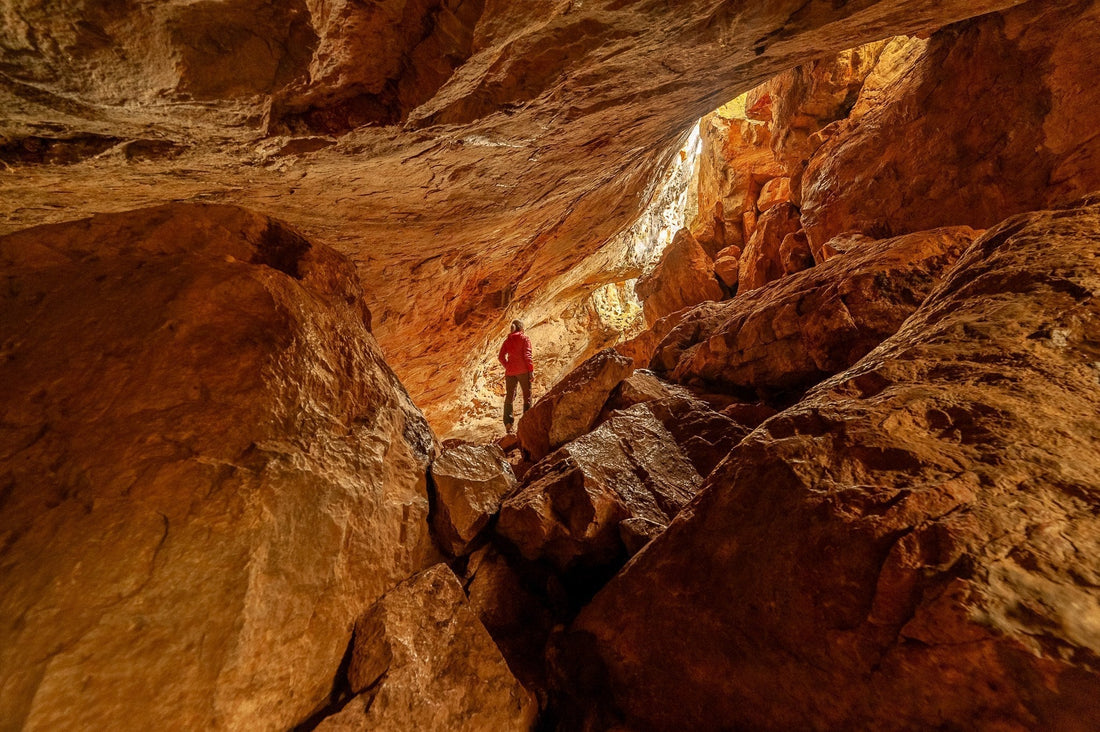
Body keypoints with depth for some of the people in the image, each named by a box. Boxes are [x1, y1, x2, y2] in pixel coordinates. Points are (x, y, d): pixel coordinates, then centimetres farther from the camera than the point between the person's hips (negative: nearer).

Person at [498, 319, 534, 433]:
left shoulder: (507, 340, 12)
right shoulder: (524, 338, 0)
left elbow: (501, 357, 4)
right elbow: (527, 355, -10)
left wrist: (508, 367, 14)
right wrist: (531, 369, -8)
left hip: (510, 371, 4)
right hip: (523, 370, -4)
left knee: (509, 397, 9)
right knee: (527, 395, 6)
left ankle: (508, 423, 3)